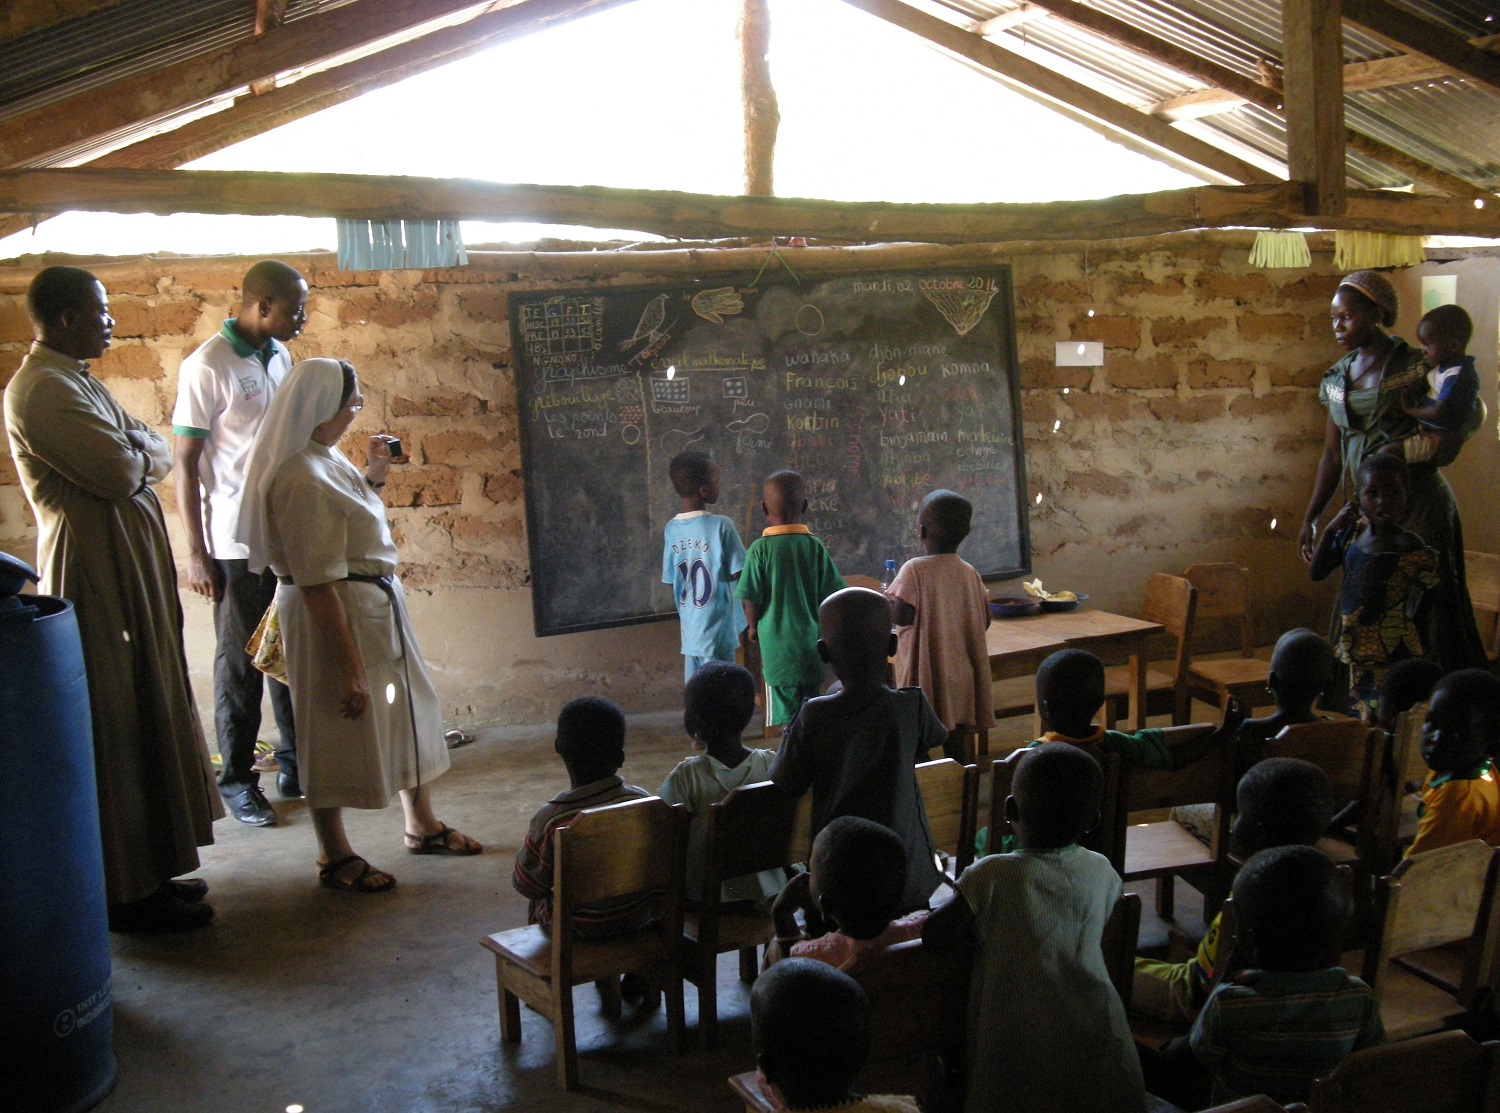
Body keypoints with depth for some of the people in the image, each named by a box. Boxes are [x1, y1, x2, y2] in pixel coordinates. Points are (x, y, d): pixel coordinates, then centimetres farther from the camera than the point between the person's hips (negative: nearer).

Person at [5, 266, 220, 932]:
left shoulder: (73, 380, 18)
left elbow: (158, 455, 13)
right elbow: (122, 472, -23)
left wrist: (134, 455, -7)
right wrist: (140, 457, -3)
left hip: (126, 565, 10)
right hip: (97, 570, -10)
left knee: (142, 720, 14)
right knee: (116, 730, -4)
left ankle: (146, 872, 24)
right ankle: (126, 893, 5)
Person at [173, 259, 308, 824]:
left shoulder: (281, 357, 9)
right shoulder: (208, 365, -11)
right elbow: (186, 463, -11)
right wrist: (197, 553, -13)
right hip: (238, 541, -6)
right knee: (240, 661, 4)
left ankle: (297, 766, 24)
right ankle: (237, 779, 16)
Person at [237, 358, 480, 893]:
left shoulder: (326, 457, 6)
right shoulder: (301, 478, -24)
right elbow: (318, 585, -26)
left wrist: (374, 476, 8)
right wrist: (350, 667, -23)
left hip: (377, 602, 10)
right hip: (338, 614, -10)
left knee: (407, 709, 19)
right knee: (337, 727, 5)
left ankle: (421, 824, 36)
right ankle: (335, 858, 22)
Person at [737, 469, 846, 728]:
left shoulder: (761, 549, -11)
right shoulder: (815, 546, -3)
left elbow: (750, 600, -9)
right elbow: (833, 593, 1)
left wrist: (753, 627, 9)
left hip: (778, 644, -3)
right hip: (812, 643, 3)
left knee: (786, 715, 2)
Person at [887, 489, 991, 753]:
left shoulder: (915, 569, -14)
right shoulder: (970, 572, 3)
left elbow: (902, 615, -19)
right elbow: (984, 620, 7)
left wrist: (885, 601, 2)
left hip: (926, 674, -5)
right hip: (962, 676, 5)